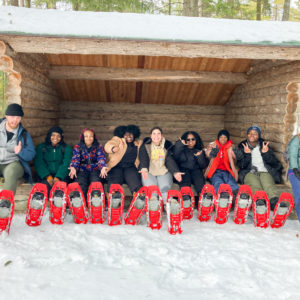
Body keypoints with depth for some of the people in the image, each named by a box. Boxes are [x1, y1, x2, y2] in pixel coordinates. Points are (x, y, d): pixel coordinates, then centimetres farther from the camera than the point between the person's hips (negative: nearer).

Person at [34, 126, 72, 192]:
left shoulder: (66, 148, 12)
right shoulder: (41, 147, 13)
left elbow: (66, 164, -2)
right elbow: (39, 163, 0)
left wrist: (58, 177, -20)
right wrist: (48, 176, -17)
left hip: (61, 175, 0)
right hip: (45, 175, 0)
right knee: (47, 184, -31)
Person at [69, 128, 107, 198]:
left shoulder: (99, 147, 7)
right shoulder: (77, 147, 8)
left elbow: (101, 158, -9)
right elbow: (75, 158, -8)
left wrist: (103, 167, -32)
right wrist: (73, 168, -31)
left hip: (95, 170, 0)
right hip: (82, 170, 0)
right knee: (80, 184, -29)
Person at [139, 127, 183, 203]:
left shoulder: (167, 146, 12)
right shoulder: (145, 146, 8)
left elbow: (170, 160, 0)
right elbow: (143, 158, -8)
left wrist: (175, 172, -18)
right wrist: (144, 169, -30)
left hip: (164, 172, 1)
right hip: (149, 172, 0)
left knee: (165, 189, -26)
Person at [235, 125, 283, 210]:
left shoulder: (264, 145, 20)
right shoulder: (242, 147, 15)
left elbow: (273, 163, 11)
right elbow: (241, 165, 4)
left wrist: (266, 153, -6)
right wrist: (247, 154, -11)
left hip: (265, 172, 2)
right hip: (249, 173, -1)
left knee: (269, 186, -34)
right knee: (256, 187, -36)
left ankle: (275, 202, -60)